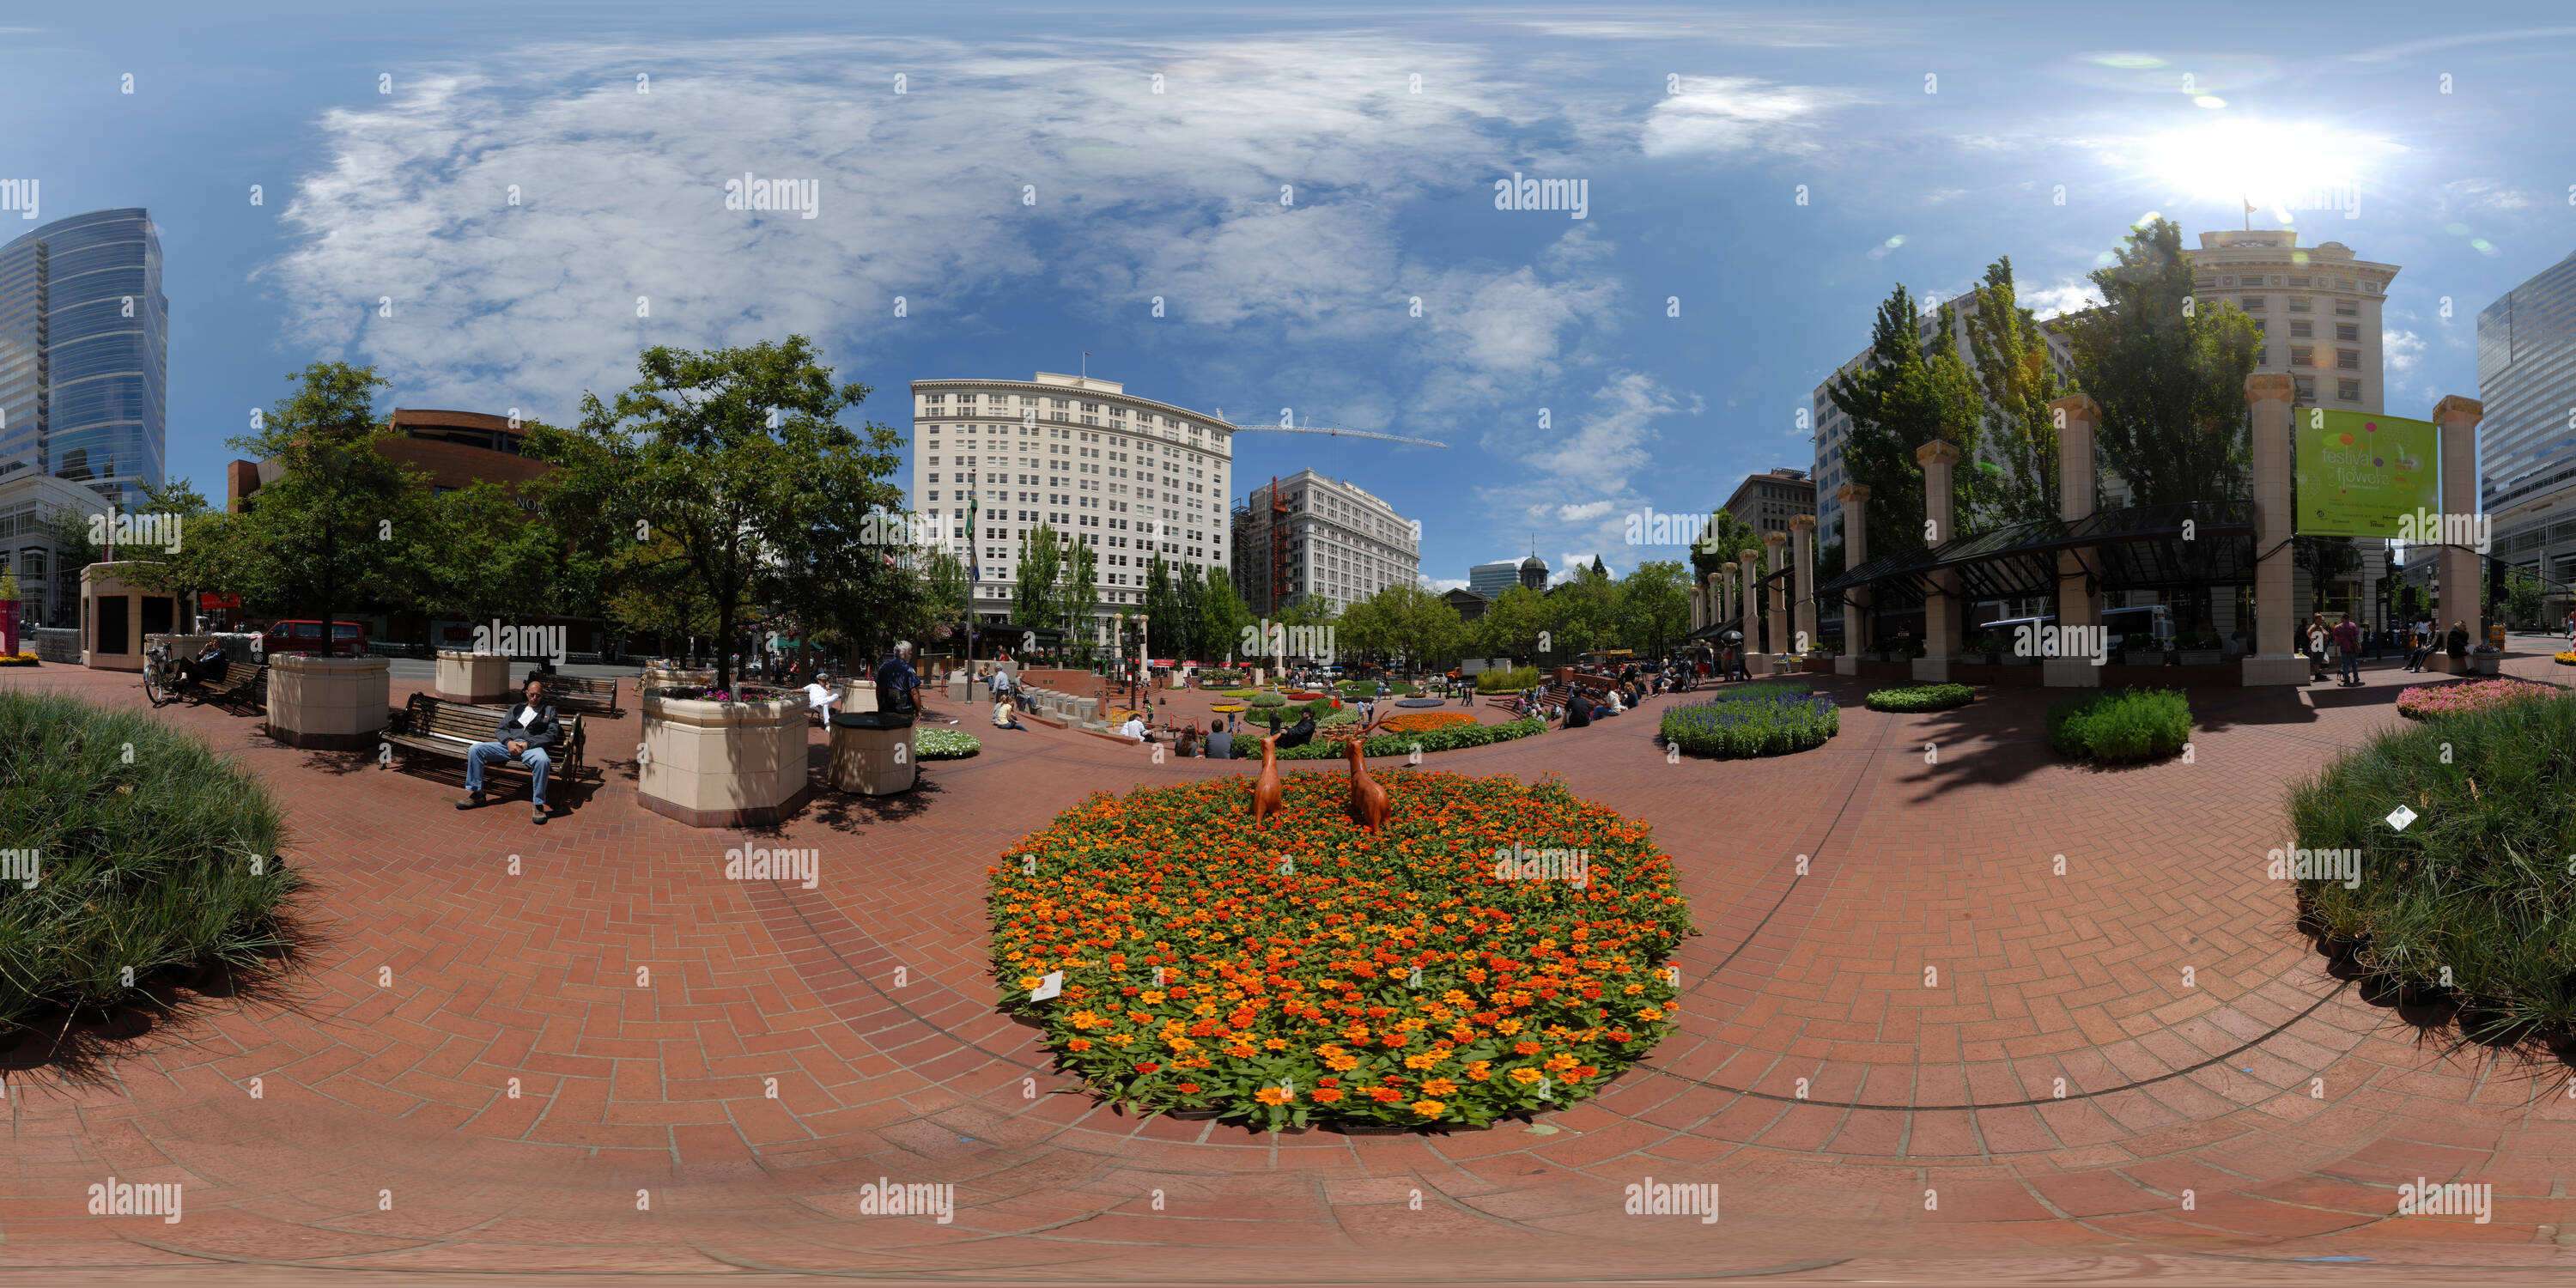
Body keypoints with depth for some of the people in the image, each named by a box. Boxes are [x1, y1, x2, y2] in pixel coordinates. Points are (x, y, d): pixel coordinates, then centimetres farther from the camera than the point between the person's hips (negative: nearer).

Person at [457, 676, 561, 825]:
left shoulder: (549, 710, 14)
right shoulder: (516, 708, 26)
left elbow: (552, 734, 1)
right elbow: (501, 728, 17)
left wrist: (527, 744, -11)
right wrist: (509, 742, -7)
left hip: (532, 747, -4)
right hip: (508, 744, 4)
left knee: (542, 761, -40)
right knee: (475, 749, -14)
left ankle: (538, 805, -32)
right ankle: (475, 794, -7)